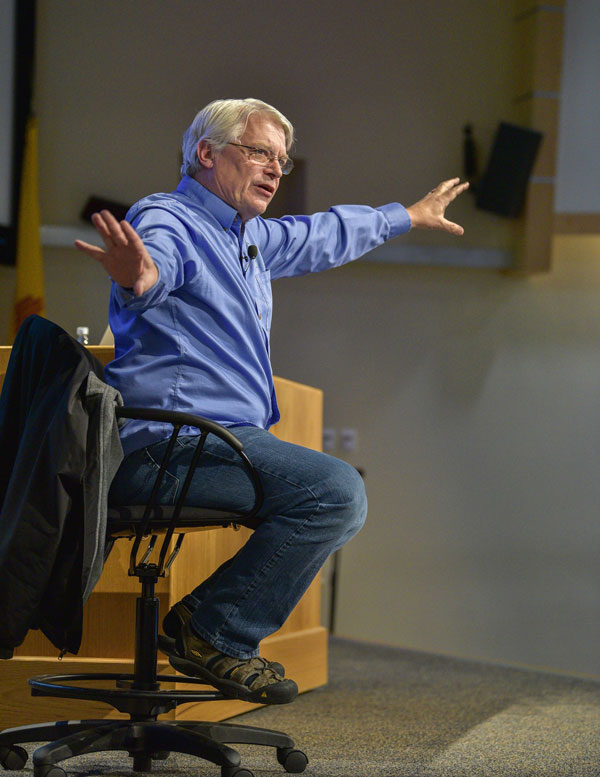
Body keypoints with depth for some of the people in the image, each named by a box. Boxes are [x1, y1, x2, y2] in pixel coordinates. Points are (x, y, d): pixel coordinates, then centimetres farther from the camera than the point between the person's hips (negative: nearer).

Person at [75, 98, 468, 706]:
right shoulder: (168, 220, -9)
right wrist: (138, 277, -59)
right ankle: (215, 633, -14)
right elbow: (158, 261, -34)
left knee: (338, 495, 18)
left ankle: (207, 623, 10)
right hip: (171, 443, -11)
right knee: (337, 491, -23)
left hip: (219, 439, 11)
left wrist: (409, 216, 51)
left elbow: (325, 235, 39)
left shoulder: (250, 237, 21)